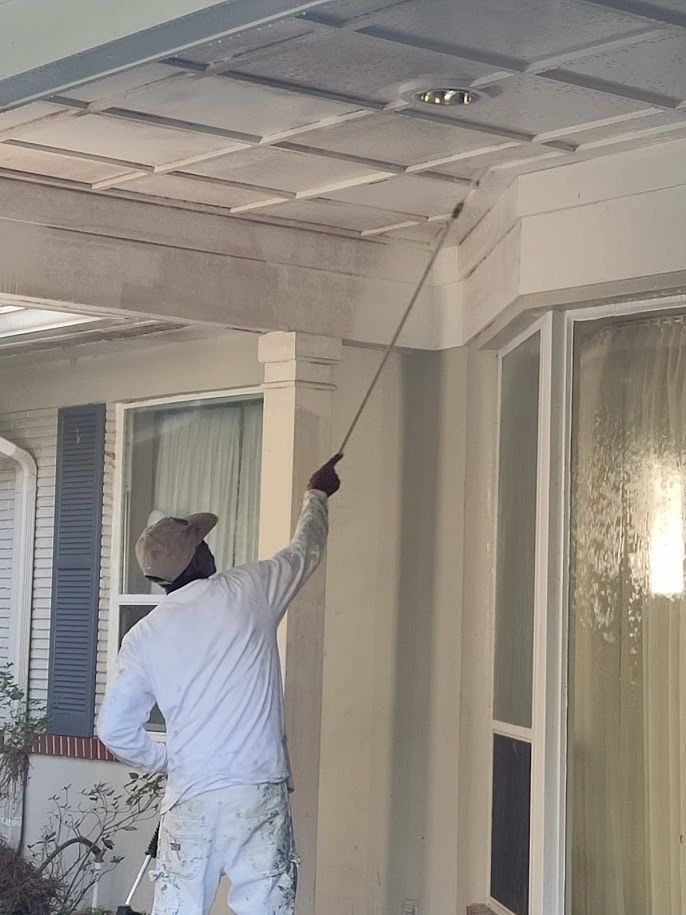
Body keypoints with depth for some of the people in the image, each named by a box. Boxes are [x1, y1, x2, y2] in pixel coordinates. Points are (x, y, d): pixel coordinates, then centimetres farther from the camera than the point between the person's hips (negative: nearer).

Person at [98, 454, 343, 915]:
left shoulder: (143, 637, 6)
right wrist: (318, 495, 38)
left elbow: (115, 729, 8)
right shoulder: (248, 592, 1)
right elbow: (305, 552, 20)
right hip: (258, 791, -2)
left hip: (189, 798, 2)